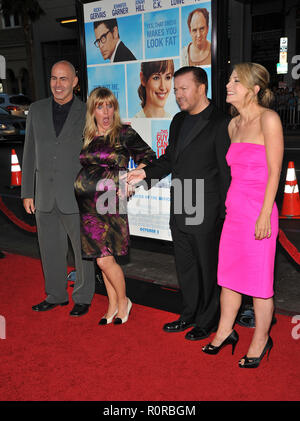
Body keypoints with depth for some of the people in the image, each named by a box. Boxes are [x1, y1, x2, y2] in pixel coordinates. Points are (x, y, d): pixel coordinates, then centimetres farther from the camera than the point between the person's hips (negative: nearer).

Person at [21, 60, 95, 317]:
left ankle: (83, 298, 25)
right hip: (45, 196, 4)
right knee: (51, 250, 14)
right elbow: (30, 153, 8)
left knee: (83, 249, 8)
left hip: (77, 197, -3)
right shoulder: (37, 110, 7)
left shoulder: (87, 113, -3)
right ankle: (55, 295, 32)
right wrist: (27, 192, 5)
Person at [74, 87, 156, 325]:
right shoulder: (87, 137, 11)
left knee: (105, 259, -7)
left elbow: (148, 156, -1)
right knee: (103, 259, 10)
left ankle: (122, 301, 18)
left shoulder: (124, 134, -3)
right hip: (88, 206, 5)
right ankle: (113, 305, 26)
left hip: (110, 203, -5)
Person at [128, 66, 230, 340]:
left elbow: (227, 171, -12)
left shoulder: (219, 124, -12)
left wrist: (225, 213, -13)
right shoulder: (179, 121, 12)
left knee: (207, 266, 8)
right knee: (185, 265, 18)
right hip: (179, 210, 8)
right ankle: (190, 315, 36)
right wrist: (146, 172, 4)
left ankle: (208, 321, 27)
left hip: (205, 213, -7)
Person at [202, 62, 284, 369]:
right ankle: (225, 332, 33)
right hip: (234, 210, 7)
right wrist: (229, 204, 14)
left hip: (258, 212, -7)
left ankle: (260, 341, 25)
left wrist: (264, 215, -15)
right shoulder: (234, 124, 12)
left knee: (258, 281, 6)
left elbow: (274, 171, -12)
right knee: (228, 275, 15)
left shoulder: (268, 119, -9)